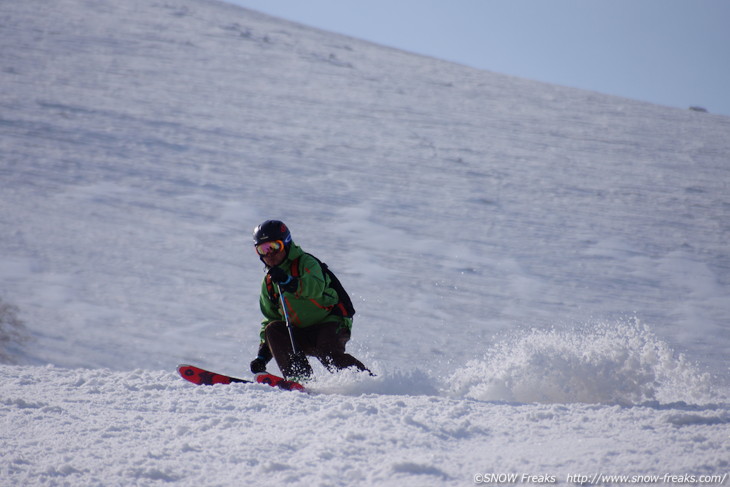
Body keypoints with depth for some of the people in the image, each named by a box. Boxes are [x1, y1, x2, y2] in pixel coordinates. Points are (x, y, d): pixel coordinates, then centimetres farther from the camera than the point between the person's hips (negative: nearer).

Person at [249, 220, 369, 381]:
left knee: (327, 353, -33)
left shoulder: (306, 262, -4)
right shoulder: (268, 283, 15)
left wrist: (288, 281, -43)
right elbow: (271, 317, 20)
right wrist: (263, 354, 8)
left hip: (331, 324, -6)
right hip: (301, 335, 6)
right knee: (273, 329, -19)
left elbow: (316, 287, -26)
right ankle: (299, 378, -26)